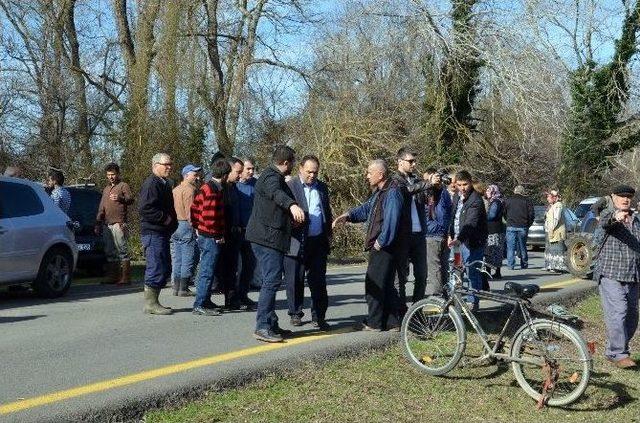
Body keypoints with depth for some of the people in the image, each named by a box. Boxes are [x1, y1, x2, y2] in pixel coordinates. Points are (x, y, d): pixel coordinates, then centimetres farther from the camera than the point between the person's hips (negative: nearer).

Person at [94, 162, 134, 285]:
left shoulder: (123, 186, 4)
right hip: (106, 225, 8)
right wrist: (97, 224, 23)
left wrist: (120, 198, -32)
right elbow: (101, 209, 28)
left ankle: (125, 278, -11)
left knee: (122, 251, -10)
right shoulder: (106, 189, 26)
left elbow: (131, 199, -13)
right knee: (110, 253, 8)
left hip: (119, 224, -8)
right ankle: (112, 277, 12)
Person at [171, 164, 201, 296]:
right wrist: (195, 227, -18)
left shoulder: (175, 189, 18)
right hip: (186, 226, -9)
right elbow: (190, 212, -18)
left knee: (177, 260, 11)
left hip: (175, 226, 9)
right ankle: (183, 289, -5)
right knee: (188, 259, -5)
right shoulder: (189, 190, -10)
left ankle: (176, 287, 15)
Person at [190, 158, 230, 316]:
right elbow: (210, 215, -23)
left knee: (208, 270, 17)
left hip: (206, 236, 10)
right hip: (211, 237, -10)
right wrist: (218, 235, -15)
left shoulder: (206, 187, 13)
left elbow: (195, 208, 17)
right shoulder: (213, 190, -18)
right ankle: (200, 305, -3)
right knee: (207, 271, -6)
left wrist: (197, 228, 18)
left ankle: (205, 301, 26)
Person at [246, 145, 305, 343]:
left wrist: (294, 216, 52)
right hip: (268, 237, -11)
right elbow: (276, 193, -37)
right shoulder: (271, 177, -13)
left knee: (270, 281, 14)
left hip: (269, 238, 11)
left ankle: (271, 324, 20)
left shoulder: (274, 177, 21)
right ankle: (262, 326, -16)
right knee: (272, 280, -14)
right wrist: (292, 205, -56)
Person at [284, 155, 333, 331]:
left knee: (318, 281, 4)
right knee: (295, 280, 4)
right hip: (297, 242, -4)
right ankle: (295, 314, 18)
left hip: (318, 242, 4)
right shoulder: (290, 186, -3)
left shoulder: (322, 187, 14)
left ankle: (319, 316, 10)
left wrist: (328, 236, 16)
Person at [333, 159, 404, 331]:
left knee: (374, 284, -4)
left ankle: (374, 323, 4)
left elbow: (391, 221, -23)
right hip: (378, 247, 10)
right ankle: (393, 322, 19)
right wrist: (348, 215, 6)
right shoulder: (379, 193, 17)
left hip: (384, 248, -10)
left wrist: (380, 243, -19)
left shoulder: (392, 193, -17)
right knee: (386, 285, 13)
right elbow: (366, 209, 23)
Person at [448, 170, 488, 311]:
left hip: (471, 242, -8)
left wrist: (459, 239, -42)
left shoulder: (476, 200, -19)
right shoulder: (456, 197, 8)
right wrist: (450, 235, 13)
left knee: (472, 273, -4)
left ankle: (473, 302, 6)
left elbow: (471, 223, -31)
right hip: (458, 240, 8)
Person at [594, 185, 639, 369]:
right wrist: (615, 217, -50)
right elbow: (604, 222, -27)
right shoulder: (609, 214, -1)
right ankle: (619, 354, -10)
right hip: (611, 274, -7)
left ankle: (613, 350, 21)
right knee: (618, 312, -14)